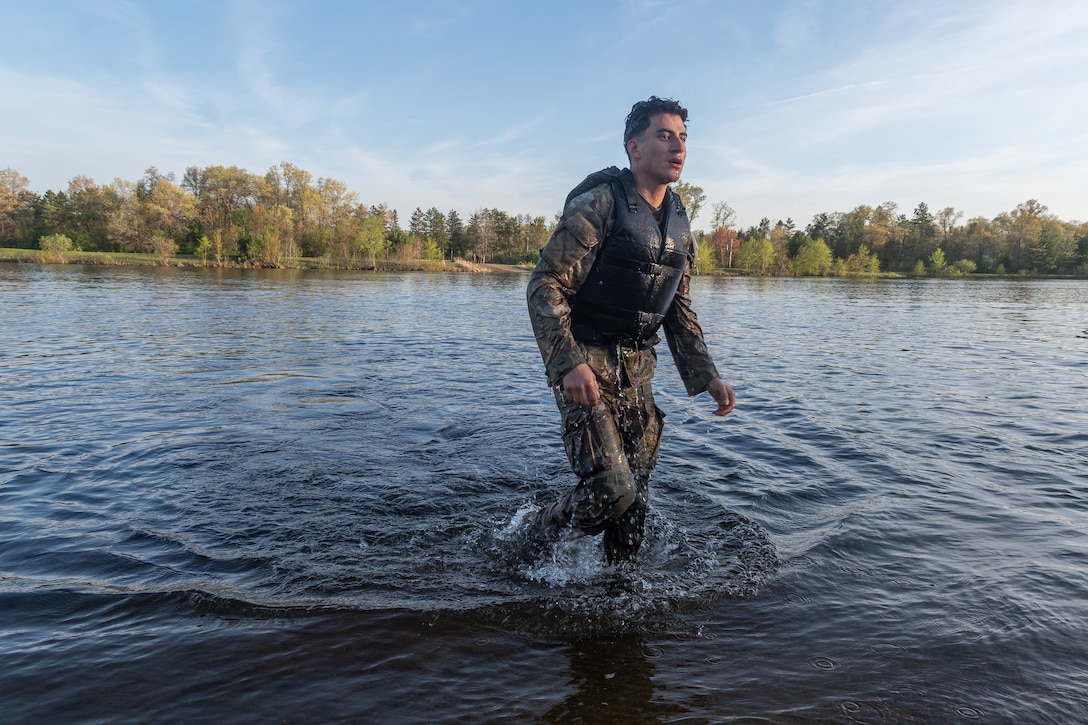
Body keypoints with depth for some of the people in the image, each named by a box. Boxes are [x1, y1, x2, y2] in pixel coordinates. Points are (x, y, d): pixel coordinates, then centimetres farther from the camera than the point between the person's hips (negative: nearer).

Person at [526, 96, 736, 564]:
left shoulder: (680, 225, 10)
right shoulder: (598, 203, -12)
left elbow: (678, 310, 17)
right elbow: (545, 285, -17)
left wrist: (706, 376, 9)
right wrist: (570, 363, -28)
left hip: (636, 369, 7)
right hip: (585, 365, -7)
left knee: (635, 494, 11)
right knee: (610, 490, -14)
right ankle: (539, 535, 15)